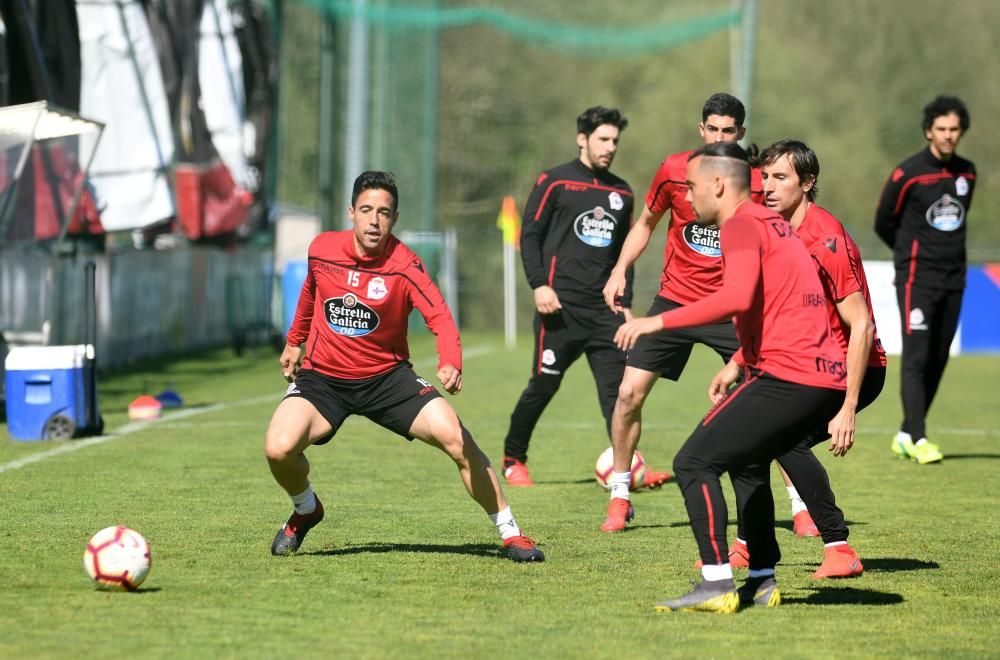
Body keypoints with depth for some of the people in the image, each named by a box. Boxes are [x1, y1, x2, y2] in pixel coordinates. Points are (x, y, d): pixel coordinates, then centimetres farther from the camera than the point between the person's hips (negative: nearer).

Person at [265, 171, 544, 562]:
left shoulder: (404, 265, -17)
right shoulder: (322, 250, -7)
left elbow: (440, 318, -28)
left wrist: (450, 363, -47)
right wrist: (295, 341, 26)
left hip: (387, 376, -1)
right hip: (322, 377, 1)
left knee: (457, 438, -18)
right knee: (279, 449, -24)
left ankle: (509, 533, 0)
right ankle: (306, 511, 12)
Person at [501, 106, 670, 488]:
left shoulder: (621, 193, 17)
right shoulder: (554, 182, 2)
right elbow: (529, 235, 0)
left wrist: (626, 303, 15)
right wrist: (538, 284, -12)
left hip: (604, 308, 5)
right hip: (562, 305, -5)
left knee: (617, 385, -7)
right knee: (544, 384, -2)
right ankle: (513, 460, 14)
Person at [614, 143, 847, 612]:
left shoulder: (742, 227, -8)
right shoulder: (771, 223, 22)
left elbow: (737, 298, -25)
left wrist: (658, 322, -21)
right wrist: (738, 362, 27)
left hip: (789, 377, -10)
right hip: (828, 376, 10)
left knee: (693, 463, -8)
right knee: (747, 464, 28)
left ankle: (716, 586, -13)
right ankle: (763, 581, 26)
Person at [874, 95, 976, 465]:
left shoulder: (967, 173, 9)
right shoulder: (908, 174, -9)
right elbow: (883, 223, 3)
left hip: (953, 280, 6)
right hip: (917, 279, -6)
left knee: (937, 361, 6)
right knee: (916, 358, -11)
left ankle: (906, 435, 15)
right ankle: (917, 440, -13)